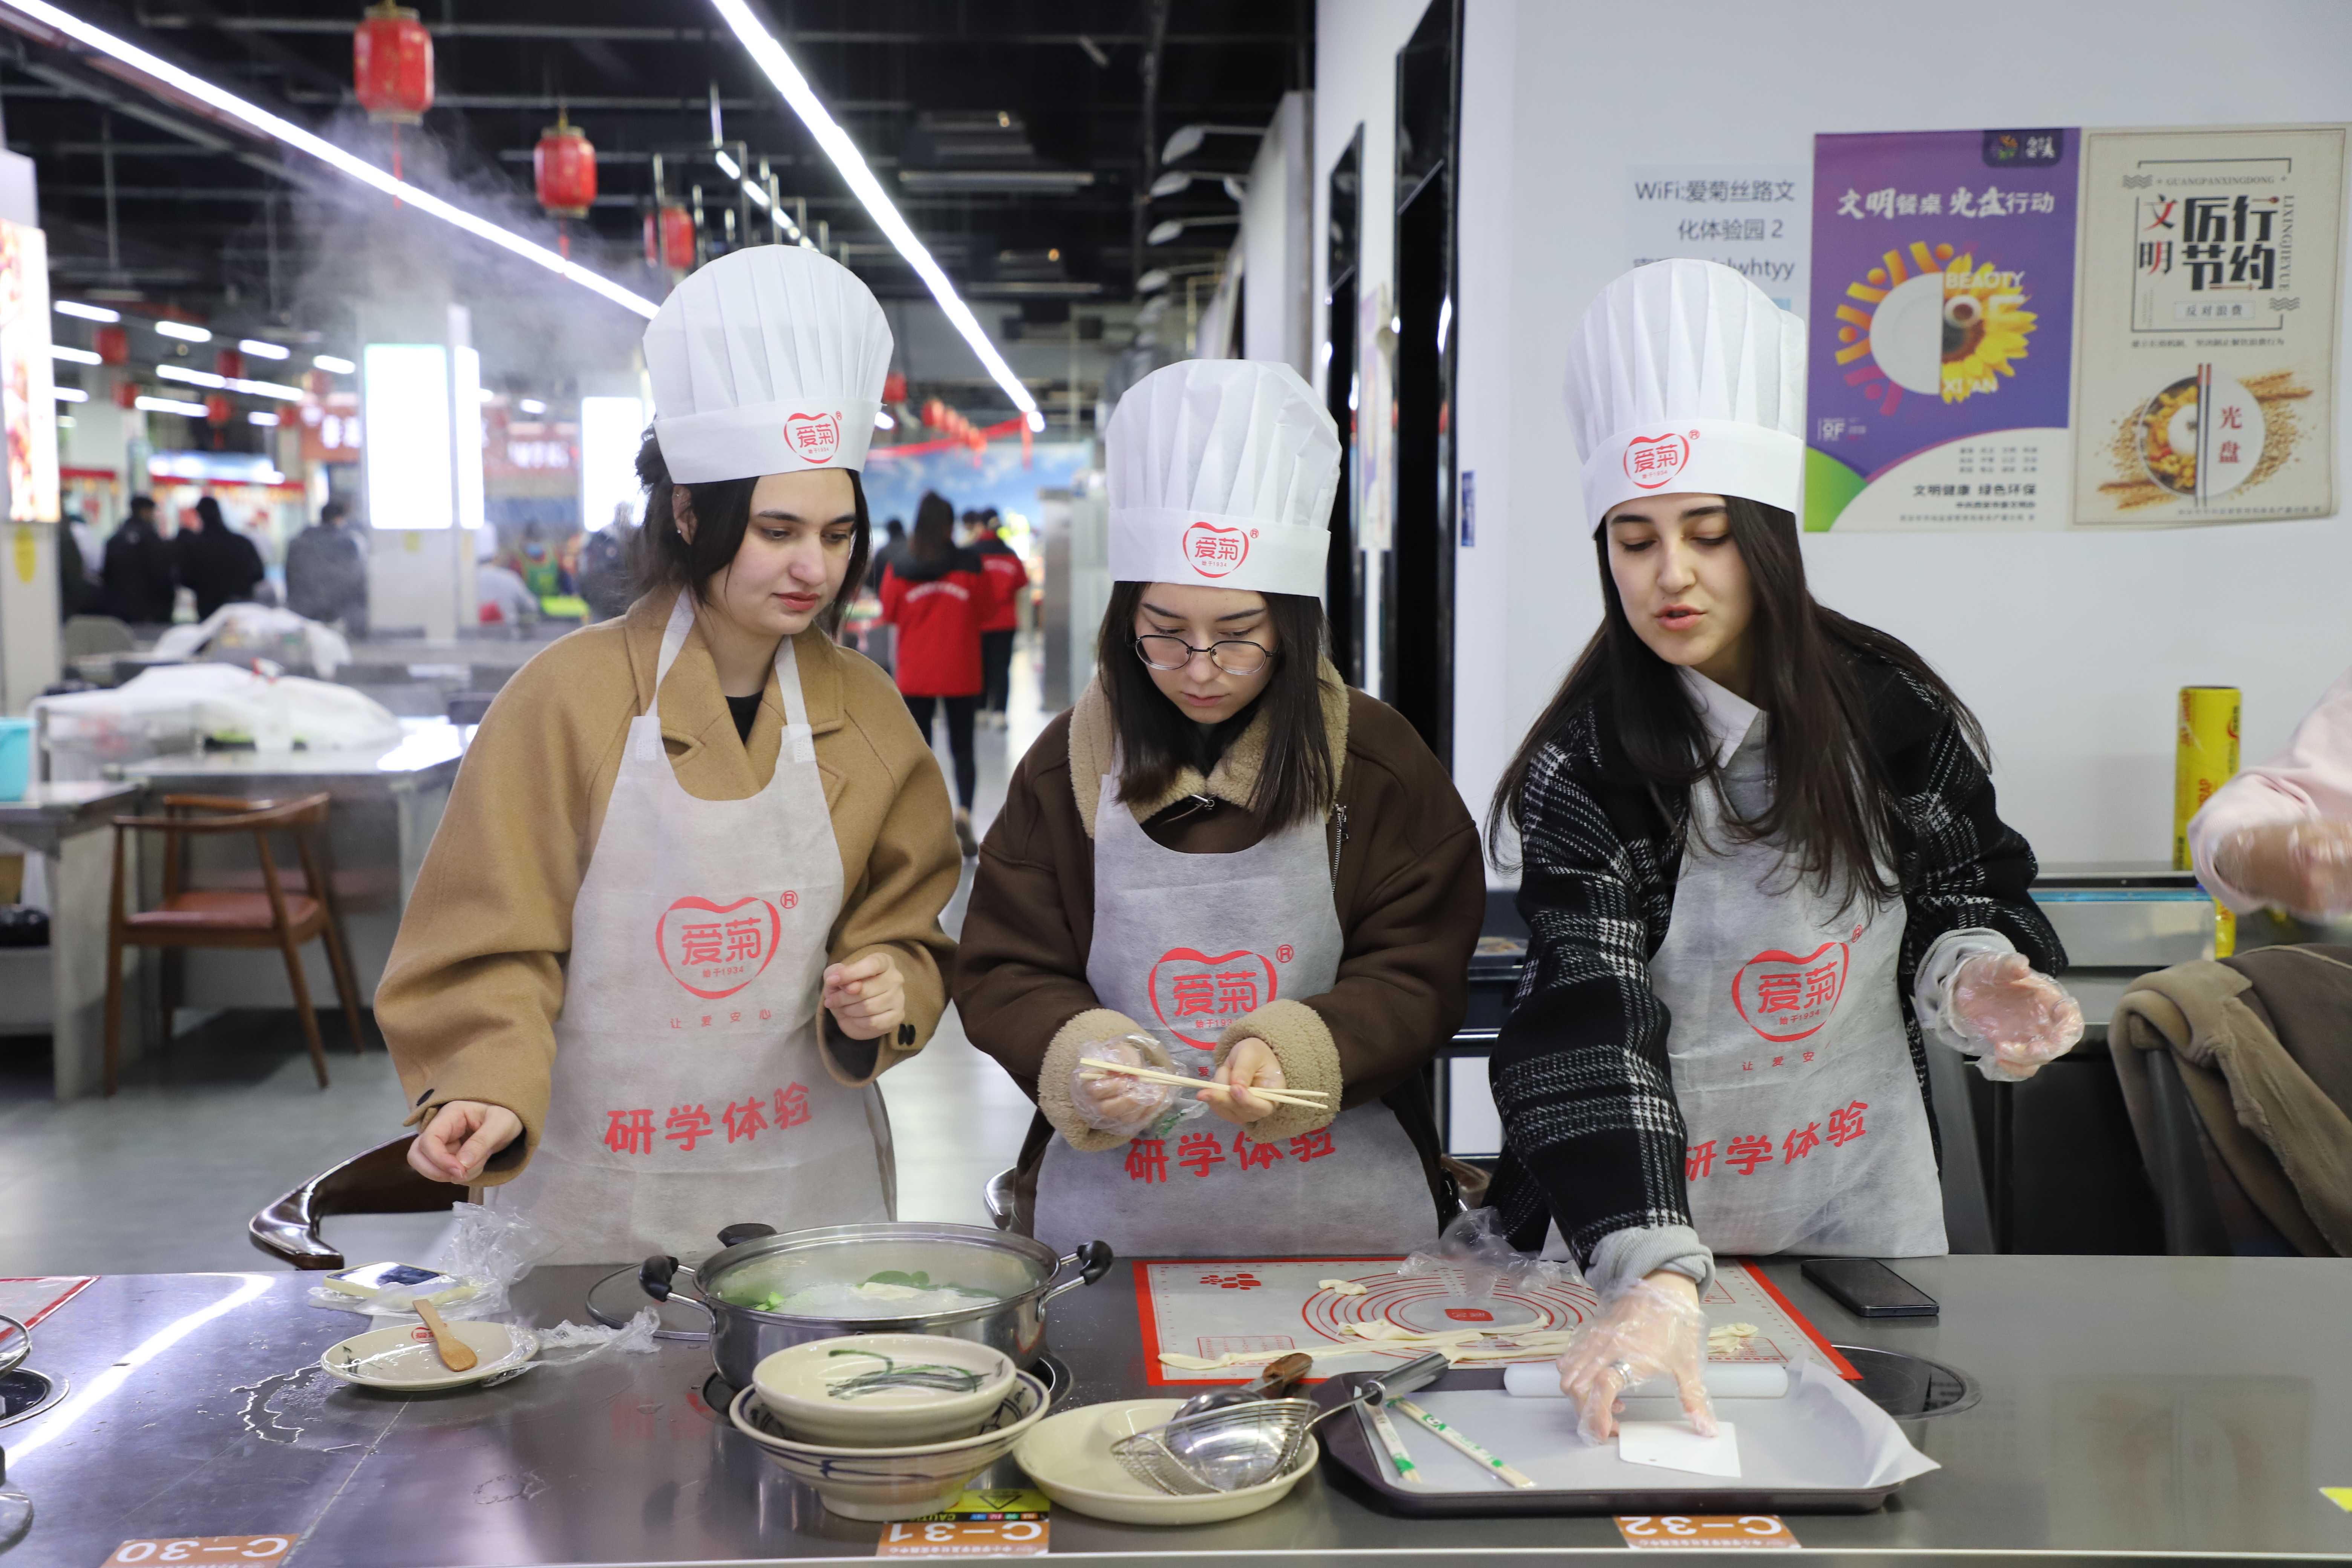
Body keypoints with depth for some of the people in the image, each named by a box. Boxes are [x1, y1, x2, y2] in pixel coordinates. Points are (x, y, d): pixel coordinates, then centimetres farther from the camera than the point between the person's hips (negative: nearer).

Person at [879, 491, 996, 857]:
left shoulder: (900, 570, -8)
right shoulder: (970, 566, -8)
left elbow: (890, 613, 6)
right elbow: (985, 609, 0)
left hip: (915, 675, 0)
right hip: (960, 672, 0)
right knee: (963, 748, 9)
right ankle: (964, 812, -13)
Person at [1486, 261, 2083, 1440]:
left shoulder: (1889, 710, -7)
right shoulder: (1583, 769, -17)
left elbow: (1965, 897, 7)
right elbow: (1588, 1033, -28)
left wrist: (1970, 982, -18)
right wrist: (1651, 1278, -41)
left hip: (1868, 1205, 3)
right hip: (1648, 1224, -2)